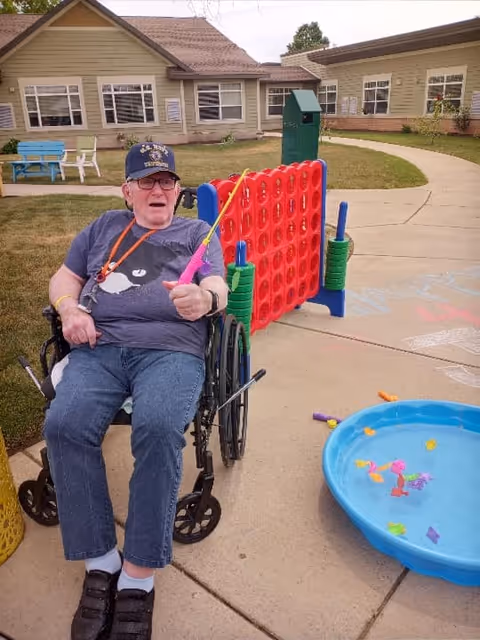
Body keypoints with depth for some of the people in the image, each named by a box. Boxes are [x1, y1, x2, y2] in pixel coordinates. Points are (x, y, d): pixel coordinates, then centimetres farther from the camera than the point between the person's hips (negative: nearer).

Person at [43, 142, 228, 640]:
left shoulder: (197, 232, 20)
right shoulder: (104, 227, 28)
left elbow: (218, 290, 5)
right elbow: (63, 279, 26)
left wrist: (204, 299, -21)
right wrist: (71, 309, 2)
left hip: (171, 349, -2)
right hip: (99, 347, 3)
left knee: (158, 429, -33)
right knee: (64, 425, -26)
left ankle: (139, 573, -18)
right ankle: (99, 560, -12)